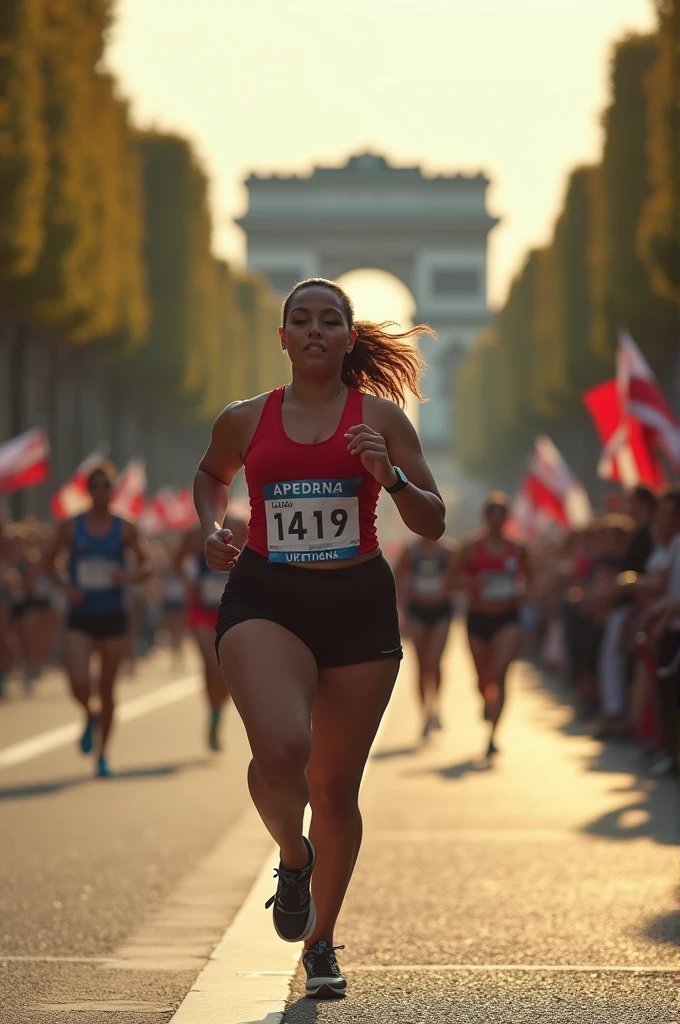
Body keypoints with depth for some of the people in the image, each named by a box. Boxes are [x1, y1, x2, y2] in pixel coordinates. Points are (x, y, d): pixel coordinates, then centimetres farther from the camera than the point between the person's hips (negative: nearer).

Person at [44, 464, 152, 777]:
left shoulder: (125, 529, 1)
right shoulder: (71, 527, 0)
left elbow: (146, 565, 5)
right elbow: (50, 561, 8)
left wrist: (129, 576, -16)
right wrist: (66, 586, -9)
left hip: (112, 617, 1)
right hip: (80, 618, 0)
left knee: (107, 689, 5)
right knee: (79, 683, -18)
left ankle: (102, 756, 20)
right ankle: (90, 717, 19)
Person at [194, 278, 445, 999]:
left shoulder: (380, 416, 3)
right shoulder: (245, 420, 6)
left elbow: (432, 526, 3)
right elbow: (211, 475, 28)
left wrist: (390, 475, -15)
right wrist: (210, 528, 8)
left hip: (358, 605, 1)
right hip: (264, 601, -1)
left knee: (335, 789, 7)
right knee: (280, 749, -28)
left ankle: (321, 943, 27)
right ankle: (292, 857, 6)